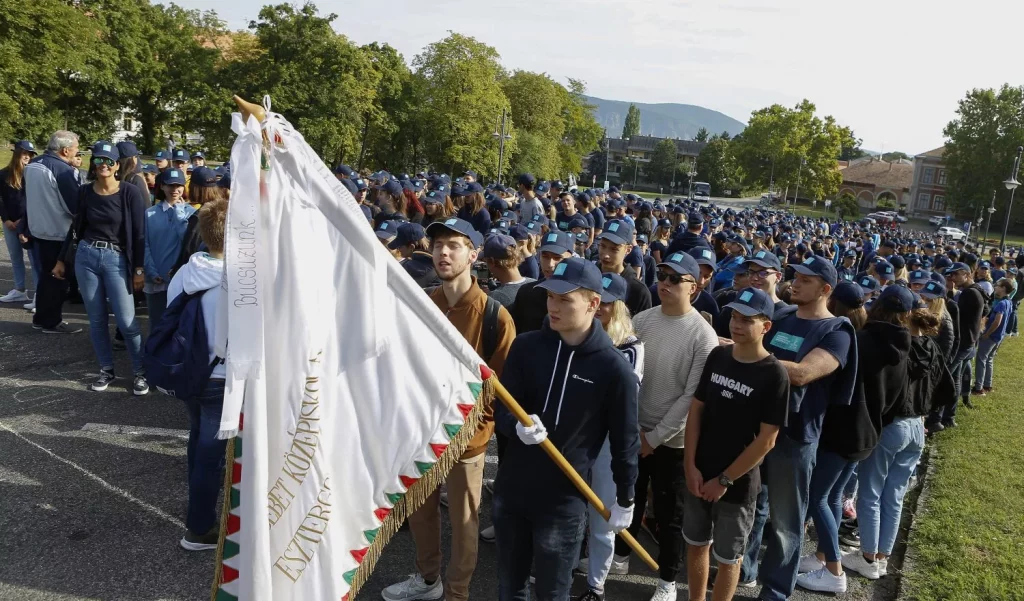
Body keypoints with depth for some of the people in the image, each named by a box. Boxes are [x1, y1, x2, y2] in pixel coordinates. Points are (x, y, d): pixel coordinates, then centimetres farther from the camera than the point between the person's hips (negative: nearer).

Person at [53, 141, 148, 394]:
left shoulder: (130, 192, -8)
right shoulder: (85, 191, 3)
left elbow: (139, 233, -6)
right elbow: (75, 226, 13)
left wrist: (139, 268, -9)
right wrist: (61, 259, 15)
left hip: (116, 260, -4)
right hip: (86, 257, 4)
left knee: (126, 321, -7)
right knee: (96, 320, 9)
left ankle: (141, 372, 7)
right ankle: (107, 370, 22)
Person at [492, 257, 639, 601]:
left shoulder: (614, 367, -13)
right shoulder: (526, 346, -5)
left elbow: (625, 439, -4)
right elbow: (502, 410, -2)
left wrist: (625, 500, 3)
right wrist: (518, 426, -25)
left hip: (564, 499, -3)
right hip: (510, 489, 3)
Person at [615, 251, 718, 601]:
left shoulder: (703, 335, -15)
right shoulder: (641, 321, -2)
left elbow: (693, 396, -16)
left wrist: (655, 437, -14)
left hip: (673, 439, -4)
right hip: (633, 431, 4)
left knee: (669, 512, 11)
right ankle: (620, 555, 43)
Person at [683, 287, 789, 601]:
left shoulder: (774, 375, -16)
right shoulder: (717, 356, -2)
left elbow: (766, 440, -15)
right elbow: (696, 410, 3)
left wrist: (725, 480, -13)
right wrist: (691, 466, -4)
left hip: (738, 483, -5)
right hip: (699, 475, 5)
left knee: (728, 557, 12)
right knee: (695, 544, 19)